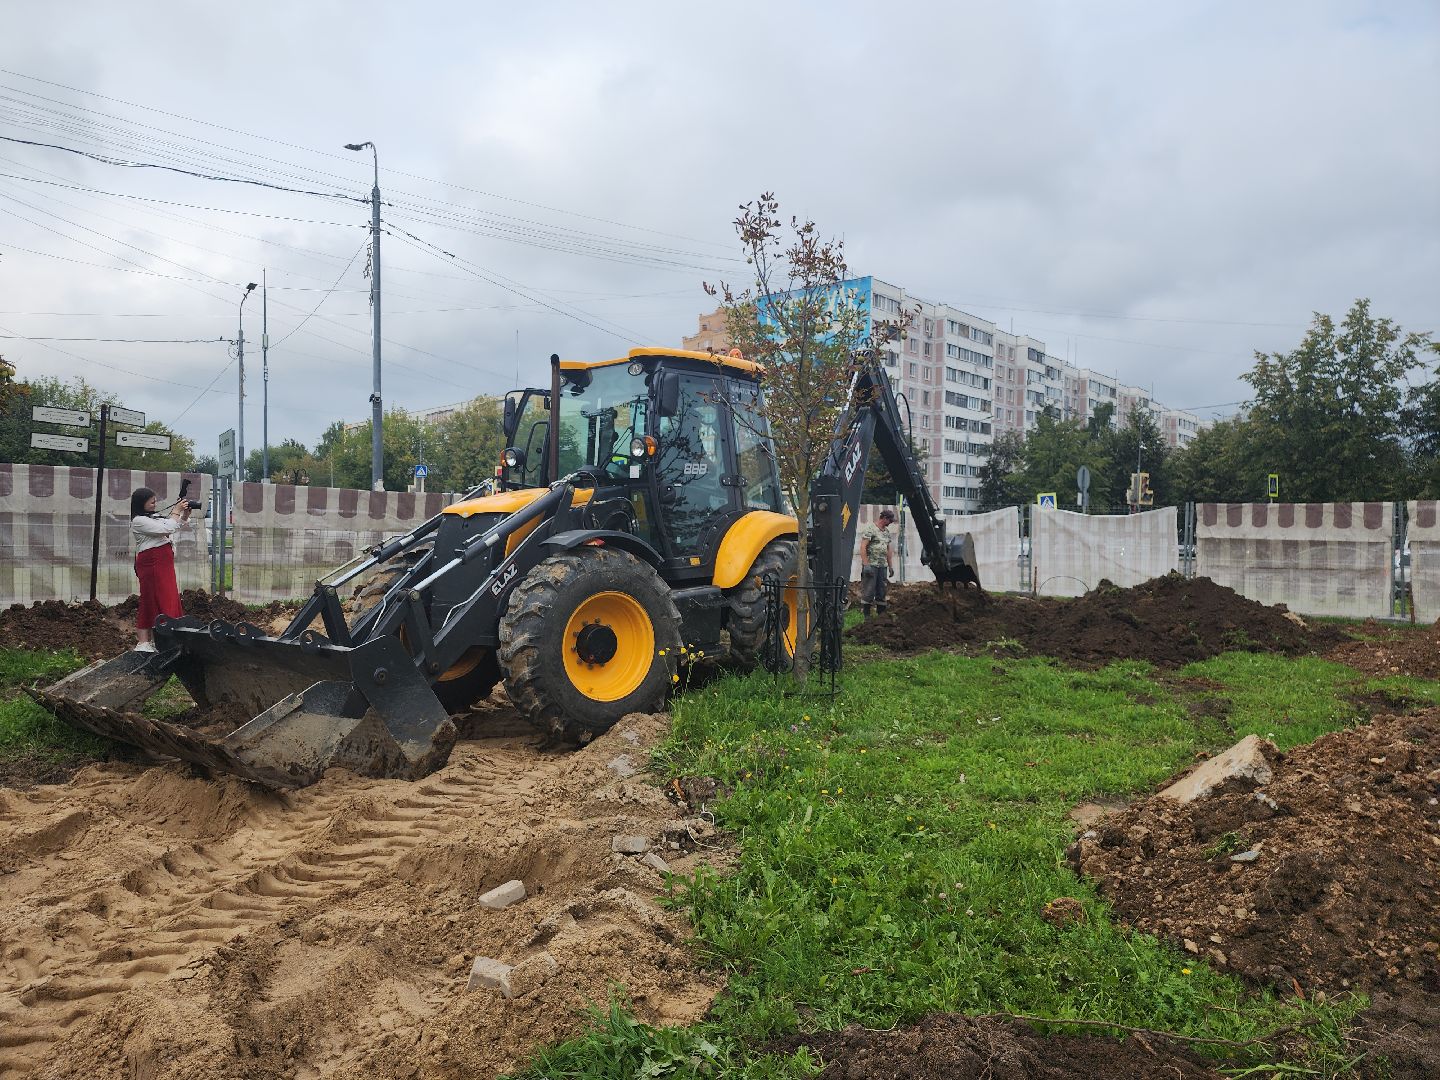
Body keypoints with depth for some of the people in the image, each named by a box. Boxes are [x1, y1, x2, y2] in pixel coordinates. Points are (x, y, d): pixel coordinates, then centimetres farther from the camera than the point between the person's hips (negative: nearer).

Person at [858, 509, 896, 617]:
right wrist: (866, 564, -19)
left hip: (883, 566, 7)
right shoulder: (870, 529, -7)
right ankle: (866, 615, -2)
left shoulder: (887, 532, 17)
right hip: (871, 565, -7)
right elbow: (863, 547, -13)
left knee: (882, 591, 8)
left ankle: (881, 613, 14)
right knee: (868, 591, -7)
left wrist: (891, 566, 17)